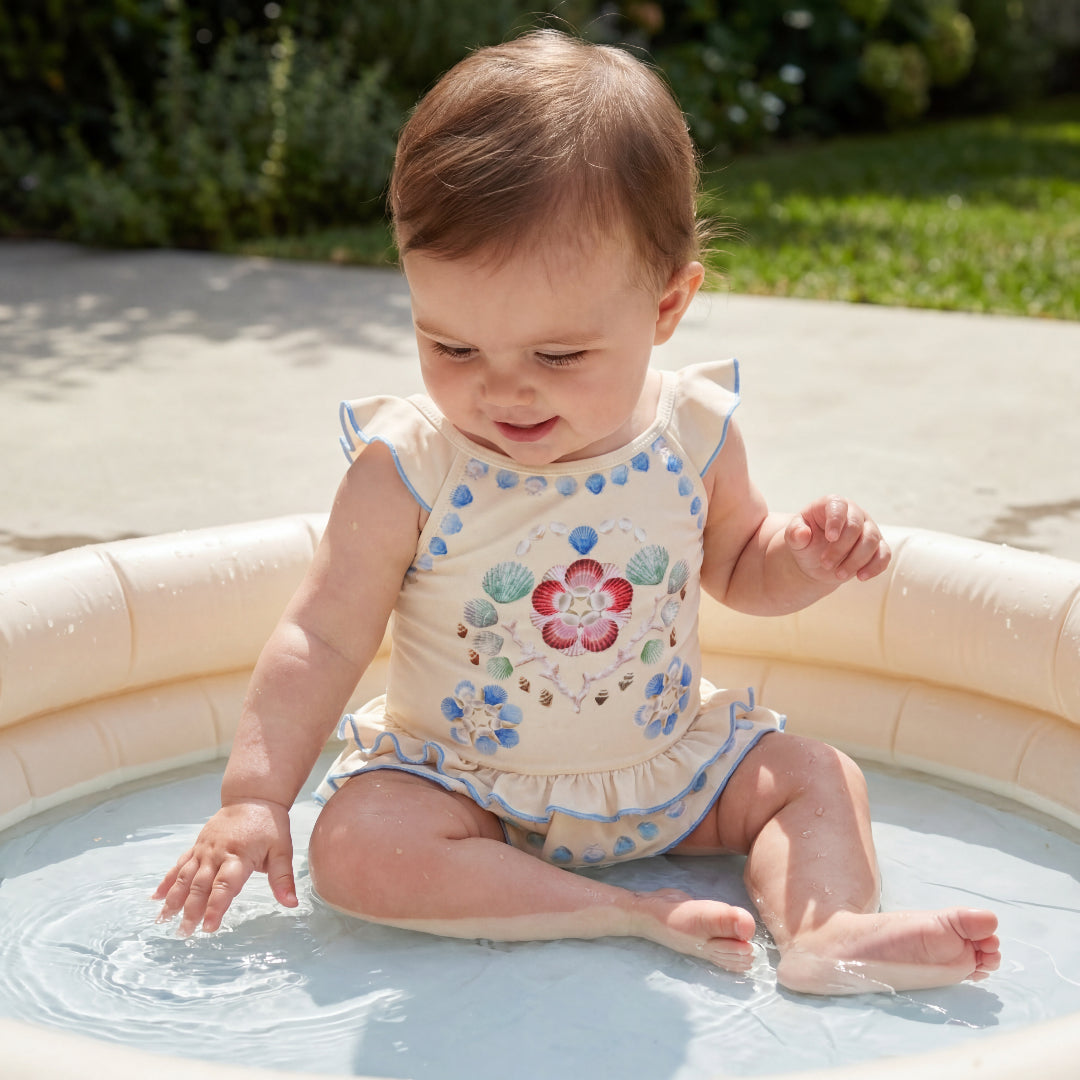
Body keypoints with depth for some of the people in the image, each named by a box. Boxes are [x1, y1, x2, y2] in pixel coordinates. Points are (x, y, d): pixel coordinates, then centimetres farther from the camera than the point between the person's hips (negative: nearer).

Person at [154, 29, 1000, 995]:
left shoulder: (692, 434, -11)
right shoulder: (407, 473, -20)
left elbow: (738, 566, 9)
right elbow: (324, 639, -13)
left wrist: (805, 558, -13)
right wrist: (254, 798, -19)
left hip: (673, 763, 3)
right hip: (461, 786, -2)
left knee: (819, 778, -8)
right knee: (355, 843, -28)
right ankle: (626, 914, -28)